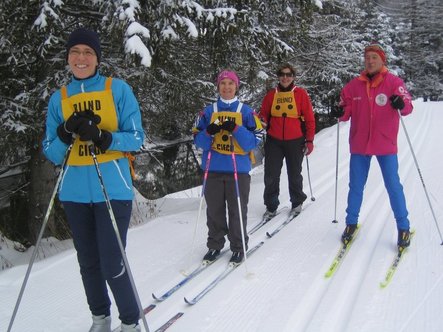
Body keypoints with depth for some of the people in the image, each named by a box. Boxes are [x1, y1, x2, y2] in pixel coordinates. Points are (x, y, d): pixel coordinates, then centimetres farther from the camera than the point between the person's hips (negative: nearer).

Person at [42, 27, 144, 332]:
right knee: (88, 262, 13)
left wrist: (101, 137, -20)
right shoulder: (59, 98, 9)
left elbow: (136, 138, -3)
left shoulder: (118, 89, 0)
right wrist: (67, 132, -13)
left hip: (112, 189, -4)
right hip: (75, 192, 4)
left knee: (112, 265, -6)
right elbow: (52, 154, 8)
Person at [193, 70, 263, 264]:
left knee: (237, 210, 3)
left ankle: (238, 247, 17)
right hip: (213, 168, 2)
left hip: (238, 169, -2)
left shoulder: (246, 111, 3)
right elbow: (198, 140, 6)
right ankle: (215, 245, 23)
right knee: (214, 210, 8)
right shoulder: (208, 111, 8)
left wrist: (236, 129, -18)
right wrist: (209, 132, -15)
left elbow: (255, 140, -4)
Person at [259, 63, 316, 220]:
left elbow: (309, 118, 0)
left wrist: (310, 140, -3)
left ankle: (297, 203, 30)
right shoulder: (271, 95, 5)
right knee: (271, 176, 1)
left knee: (294, 174, 11)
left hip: (295, 141, -2)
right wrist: (261, 121, -13)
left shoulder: (301, 94, -1)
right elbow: (264, 115, 10)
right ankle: (271, 206, 15)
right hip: (274, 141, 2)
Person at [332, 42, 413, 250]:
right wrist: (341, 113, -17)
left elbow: (407, 105, -14)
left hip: (385, 144, -3)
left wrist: (401, 104, -37)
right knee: (356, 186, 11)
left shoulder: (393, 82, -4)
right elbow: (347, 109, 6)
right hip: (359, 145, 3)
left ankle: (403, 227, 15)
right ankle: (351, 223, 27)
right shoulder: (354, 85, 3)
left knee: (393, 186, 2)